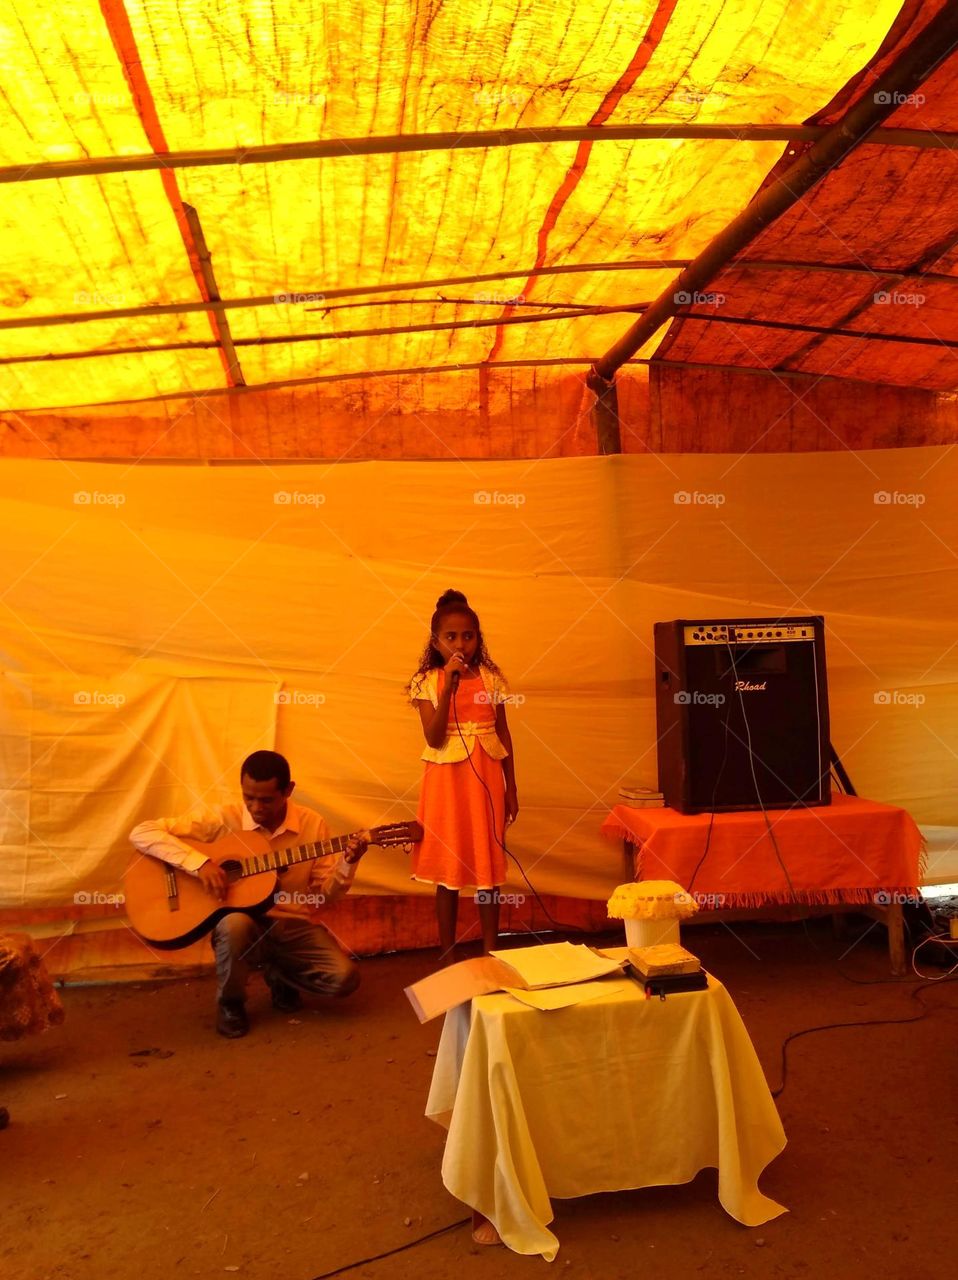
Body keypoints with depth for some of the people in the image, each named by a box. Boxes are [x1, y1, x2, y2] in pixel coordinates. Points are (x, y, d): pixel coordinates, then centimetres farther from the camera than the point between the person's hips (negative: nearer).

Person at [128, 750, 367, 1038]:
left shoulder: (312, 824, -4)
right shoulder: (222, 819, -11)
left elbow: (324, 894, 0)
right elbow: (142, 833, -16)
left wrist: (346, 864, -20)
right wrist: (199, 862, -27)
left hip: (294, 926, 2)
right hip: (245, 924, -2)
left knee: (344, 978, -21)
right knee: (234, 923, -38)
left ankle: (278, 974, 14)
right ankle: (230, 1003, -5)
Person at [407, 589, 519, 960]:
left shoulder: (491, 677, 1)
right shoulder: (427, 682, -5)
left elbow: (503, 733, 6)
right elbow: (434, 739, -15)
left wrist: (511, 788, 7)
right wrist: (450, 687, -24)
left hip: (486, 779, 2)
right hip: (446, 779, -2)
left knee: (489, 867, 9)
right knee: (448, 872, 6)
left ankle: (490, 952, 24)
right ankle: (448, 956, 20)